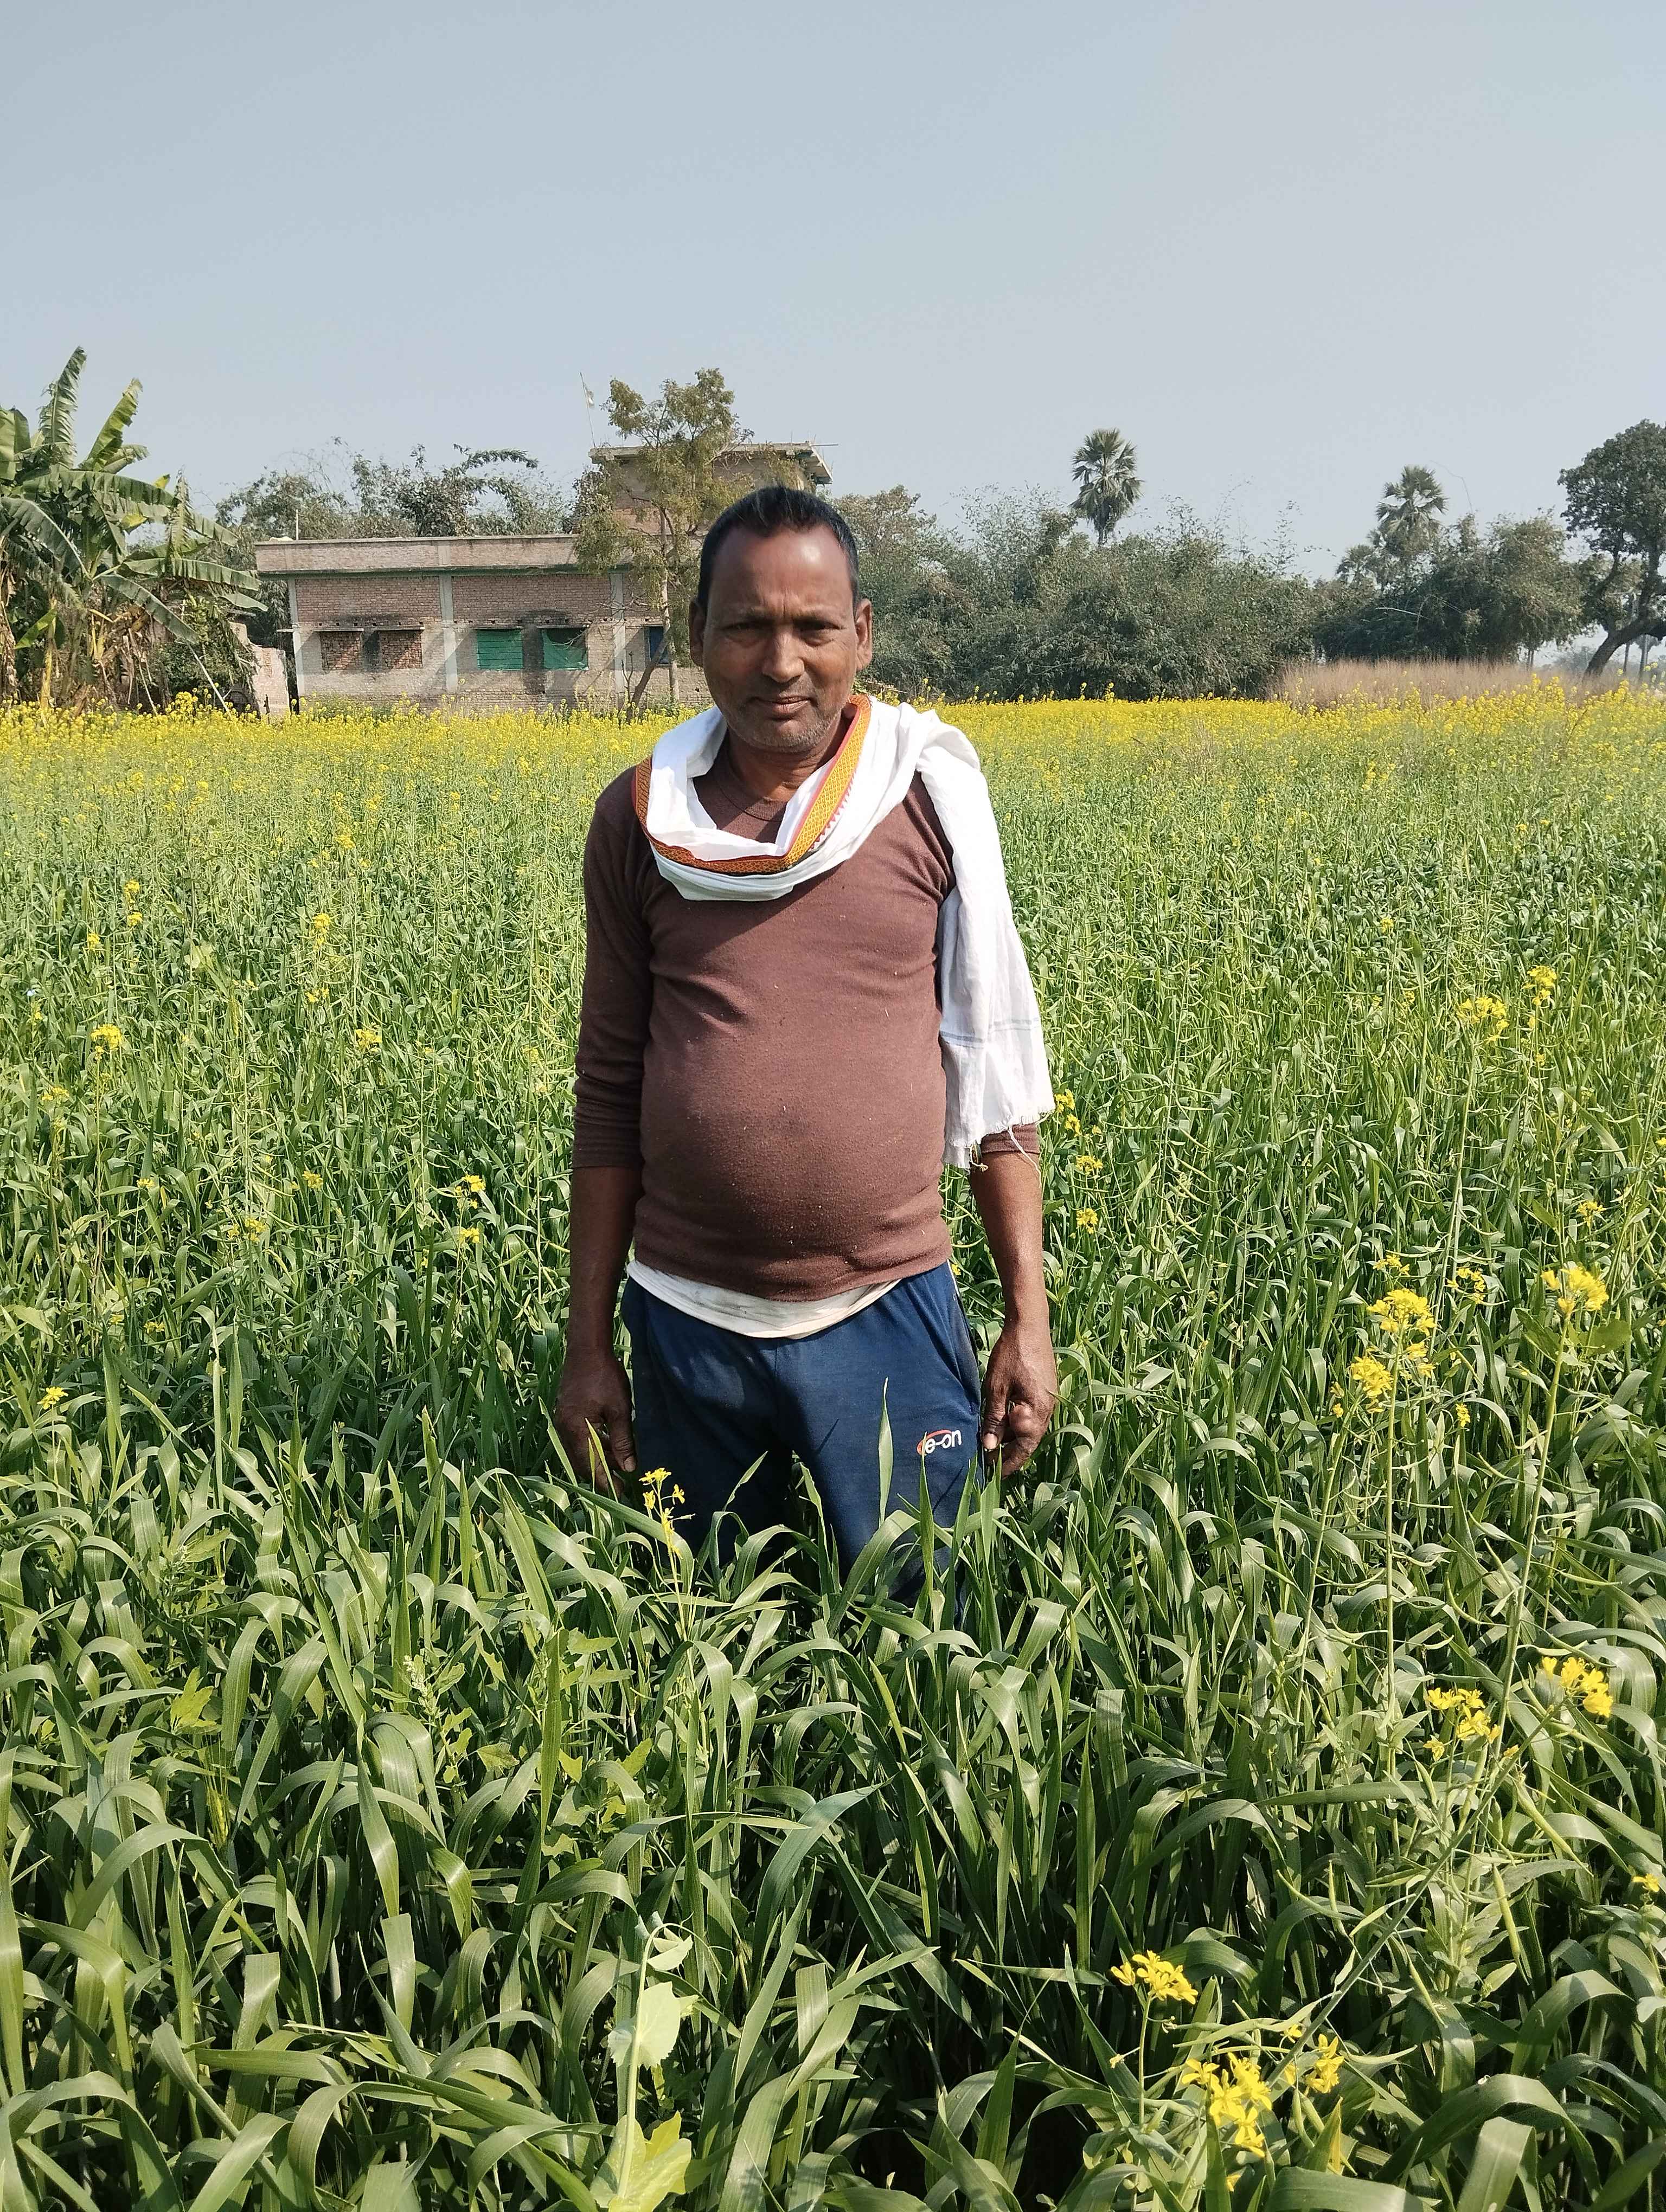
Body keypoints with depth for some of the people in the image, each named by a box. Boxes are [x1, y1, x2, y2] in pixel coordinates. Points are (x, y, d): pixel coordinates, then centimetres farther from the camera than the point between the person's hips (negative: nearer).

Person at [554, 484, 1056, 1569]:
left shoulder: (931, 796, -4)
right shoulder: (642, 817, 0)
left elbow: (995, 1069, 1)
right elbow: (610, 1090, 5)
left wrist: (1029, 1318, 0)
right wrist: (588, 1343, 6)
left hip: (887, 1314, -1)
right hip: (688, 1319, 2)